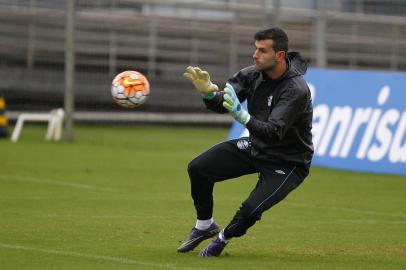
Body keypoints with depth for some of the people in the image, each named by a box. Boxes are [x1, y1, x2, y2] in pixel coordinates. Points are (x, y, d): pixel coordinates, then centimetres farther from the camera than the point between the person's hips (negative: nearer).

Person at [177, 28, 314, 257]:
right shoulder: (253, 74, -9)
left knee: (251, 211, -24)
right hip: (256, 147, 7)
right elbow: (220, 105, -9)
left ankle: (225, 237, 10)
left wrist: (241, 115, -51)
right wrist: (208, 92, -32)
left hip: (287, 161, -6)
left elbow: (274, 133, -38)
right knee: (198, 168, -6)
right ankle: (205, 226, 17)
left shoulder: (296, 90, -29)